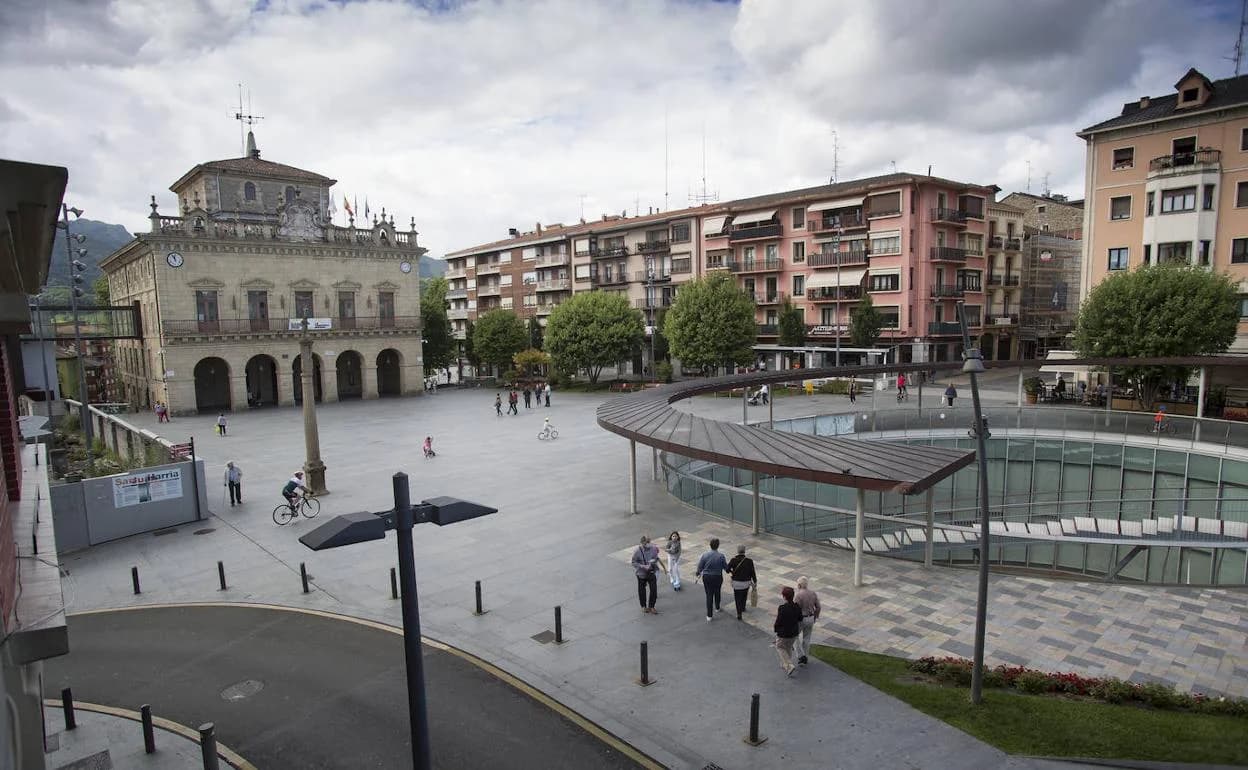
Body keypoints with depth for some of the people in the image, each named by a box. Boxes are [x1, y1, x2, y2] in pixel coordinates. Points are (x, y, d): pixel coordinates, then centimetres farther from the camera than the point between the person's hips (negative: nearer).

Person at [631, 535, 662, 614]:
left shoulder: (653, 549, -11)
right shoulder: (637, 551, -20)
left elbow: (656, 558, 5)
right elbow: (634, 563, -14)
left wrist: (653, 561, -18)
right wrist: (643, 566, -25)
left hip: (652, 572, 2)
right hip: (641, 574, -2)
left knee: (654, 590, 3)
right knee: (642, 590, 15)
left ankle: (651, 607, 23)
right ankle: (643, 606, 37)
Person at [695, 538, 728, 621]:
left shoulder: (705, 555, -13)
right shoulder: (721, 556, -18)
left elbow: (700, 567, -5)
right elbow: (726, 567, -8)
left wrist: (699, 573, 15)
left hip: (706, 577, 0)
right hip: (717, 578, 0)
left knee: (709, 595, 7)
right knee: (717, 593, 25)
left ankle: (709, 615, 5)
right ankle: (717, 608, 46)